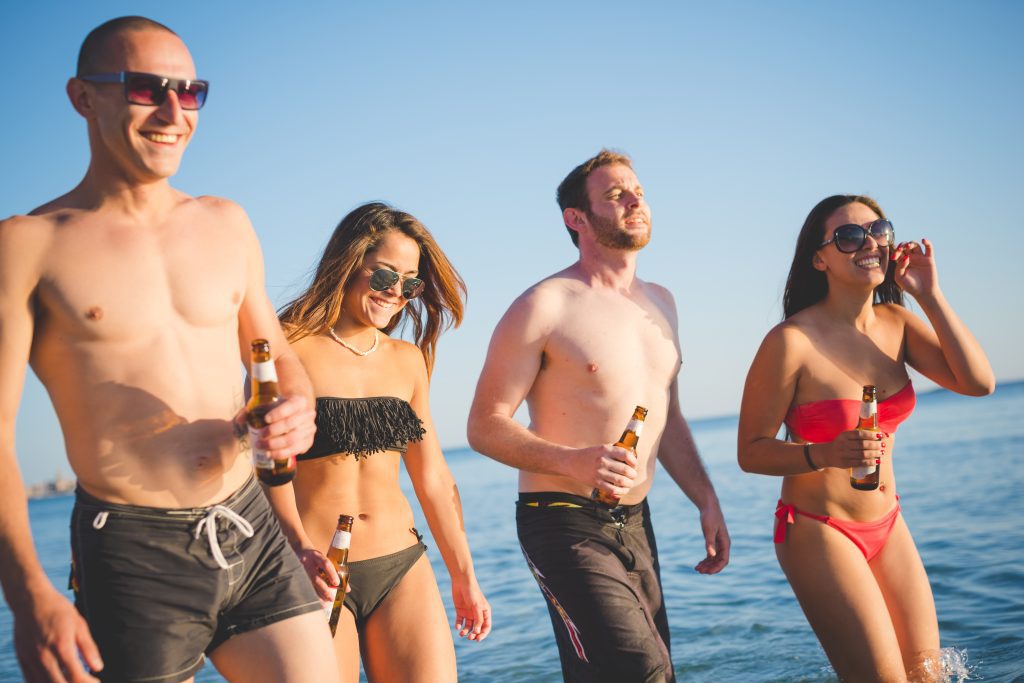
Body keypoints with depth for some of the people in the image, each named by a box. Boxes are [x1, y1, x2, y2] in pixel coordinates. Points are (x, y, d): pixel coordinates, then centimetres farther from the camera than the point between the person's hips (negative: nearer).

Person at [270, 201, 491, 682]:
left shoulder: (409, 360, 11)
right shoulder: (292, 346, -4)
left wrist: (464, 576, 18)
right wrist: (301, 549, -28)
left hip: (403, 567, 5)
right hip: (319, 573, -4)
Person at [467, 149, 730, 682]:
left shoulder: (660, 303, 13)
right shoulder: (545, 305, -10)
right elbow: (485, 426, -12)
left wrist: (706, 500, 15)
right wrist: (572, 460, -26)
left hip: (635, 523, 8)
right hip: (565, 523, -7)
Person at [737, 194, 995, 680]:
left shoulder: (897, 324, 1)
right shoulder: (791, 341, -18)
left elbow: (978, 382, -10)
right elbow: (751, 452, -14)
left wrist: (930, 296, -12)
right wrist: (825, 454, -31)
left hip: (887, 527, 6)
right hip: (817, 531, -6)